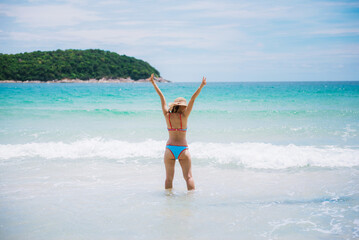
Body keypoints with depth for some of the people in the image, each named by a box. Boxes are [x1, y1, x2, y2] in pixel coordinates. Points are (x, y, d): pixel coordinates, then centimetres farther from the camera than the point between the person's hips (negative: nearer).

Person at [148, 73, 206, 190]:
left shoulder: (167, 115, -1)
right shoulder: (184, 116, -8)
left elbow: (162, 97, 6)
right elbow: (193, 99, -10)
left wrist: (153, 83, 9)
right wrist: (202, 85, -11)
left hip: (169, 149, 3)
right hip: (183, 149, -3)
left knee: (169, 178, 9)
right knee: (188, 177, 1)